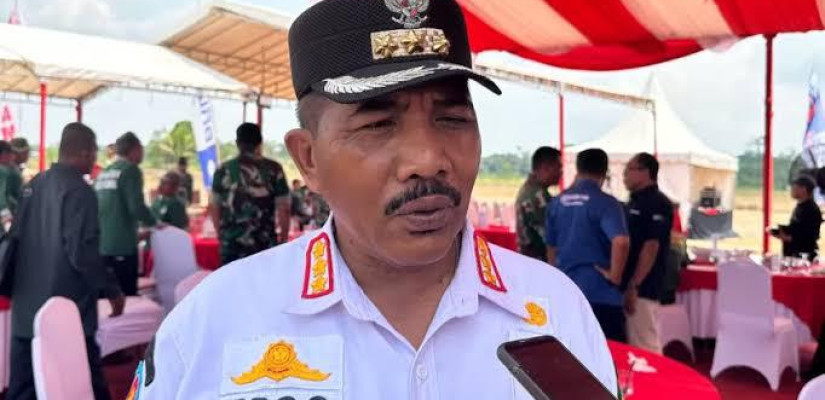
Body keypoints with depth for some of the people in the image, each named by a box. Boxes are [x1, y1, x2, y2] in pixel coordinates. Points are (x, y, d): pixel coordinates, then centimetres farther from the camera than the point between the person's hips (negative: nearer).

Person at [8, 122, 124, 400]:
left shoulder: (33, 185, 9)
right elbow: (83, 253, -20)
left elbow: (17, 238, 16)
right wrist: (112, 290, -8)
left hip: (27, 308, 8)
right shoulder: (78, 191, -15)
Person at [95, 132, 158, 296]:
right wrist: (153, 223, 1)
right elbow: (136, 206, -17)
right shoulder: (131, 170, -8)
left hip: (100, 245, 8)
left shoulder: (104, 172, 14)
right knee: (126, 296, -4)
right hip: (122, 246, -8)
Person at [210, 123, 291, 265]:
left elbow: (215, 209, 9)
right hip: (264, 244, -2)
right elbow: (283, 209, -4)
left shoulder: (223, 171, 3)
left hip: (230, 245, 2)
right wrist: (283, 240, 8)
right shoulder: (273, 169, -4)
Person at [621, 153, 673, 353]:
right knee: (631, 345, 13)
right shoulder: (635, 201, 17)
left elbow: (651, 247, -18)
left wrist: (634, 286, -22)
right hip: (628, 286, 9)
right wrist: (627, 285, 16)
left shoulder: (656, 203, -11)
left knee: (644, 346, -6)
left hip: (641, 289, -9)